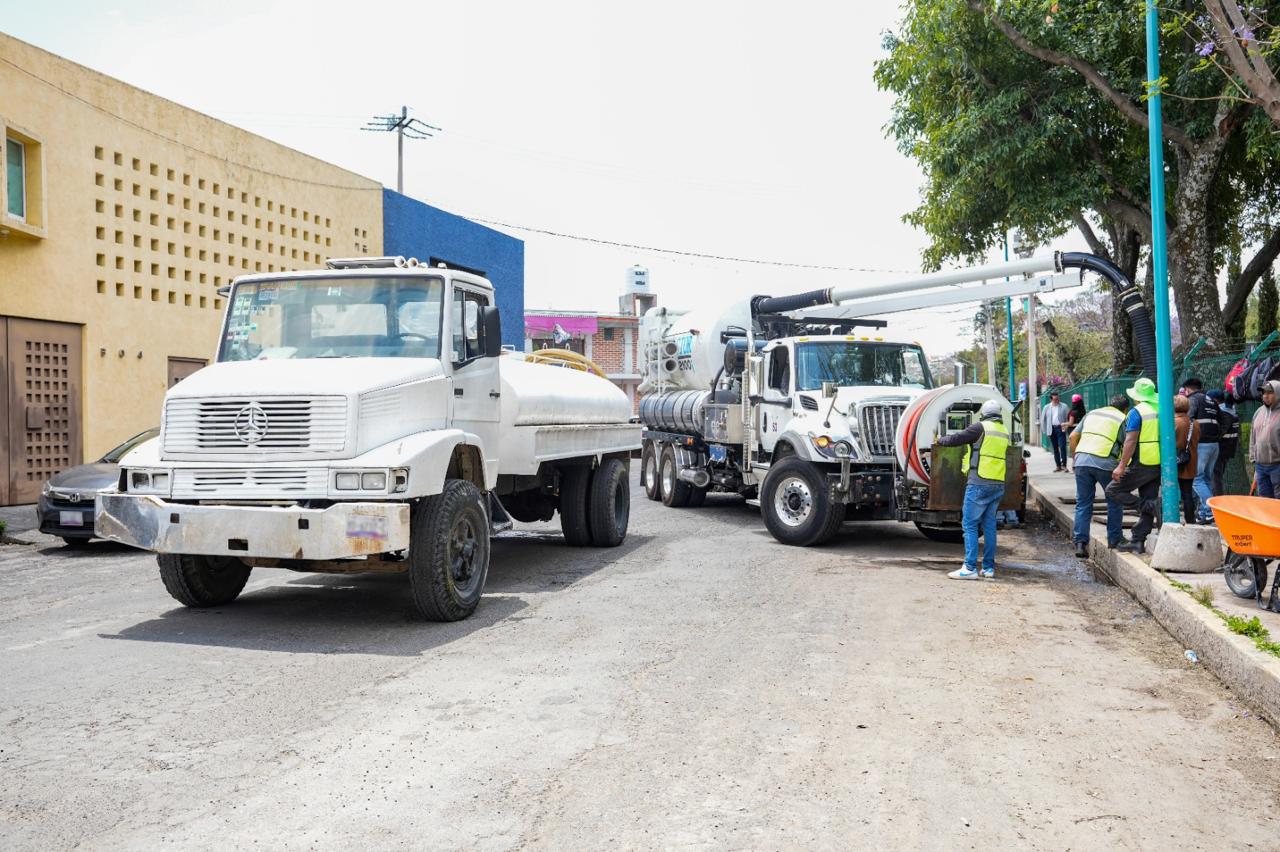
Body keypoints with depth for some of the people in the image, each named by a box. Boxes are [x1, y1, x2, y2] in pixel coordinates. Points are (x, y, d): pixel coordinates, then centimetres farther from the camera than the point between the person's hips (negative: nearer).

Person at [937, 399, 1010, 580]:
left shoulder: (981, 427, -6)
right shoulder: (1004, 432, 14)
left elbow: (955, 439, -6)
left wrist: (939, 440, 13)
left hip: (979, 483, -7)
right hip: (998, 485, 7)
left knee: (970, 525, -4)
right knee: (989, 525, 11)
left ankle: (970, 568, -9)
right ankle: (988, 568, 13)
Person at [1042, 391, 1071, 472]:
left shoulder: (1064, 406, 1)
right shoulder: (1047, 407, 9)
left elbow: (1069, 417, 1)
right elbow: (1042, 419, 12)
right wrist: (1044, 431, 8)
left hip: (1060, 428, -3)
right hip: (1052, 429, 3)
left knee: (1062, 447, -12)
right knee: (1055, 449, 7)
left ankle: (1064, 465, -9)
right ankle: (1058, 466, 13)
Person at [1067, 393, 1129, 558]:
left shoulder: (1092, 413, 22)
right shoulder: (1123, 420, 10)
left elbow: (1073, 437, 17)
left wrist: (1074, 458, 25)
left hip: (1081, 460, 4)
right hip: (1105, 463, -4)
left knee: (1083, 504, 9)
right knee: (1115, 502, 15)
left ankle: (1080, 543, 4)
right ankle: (1114, 540, 20)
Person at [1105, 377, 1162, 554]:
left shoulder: (1136, 412, -11)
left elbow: (1131, 441, -18)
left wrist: (1121, 466, -18)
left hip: (1141, 465, -8)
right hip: (1158, 465, 8)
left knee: (1113, 490, 1)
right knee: (1146, 503, 10)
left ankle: (1150, 507, -11)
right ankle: (1137, 541, 11)